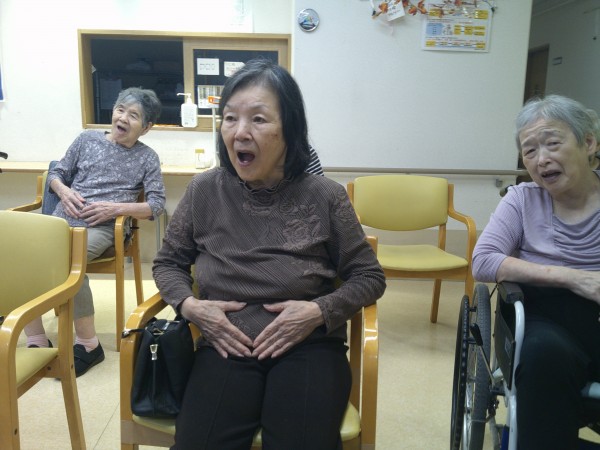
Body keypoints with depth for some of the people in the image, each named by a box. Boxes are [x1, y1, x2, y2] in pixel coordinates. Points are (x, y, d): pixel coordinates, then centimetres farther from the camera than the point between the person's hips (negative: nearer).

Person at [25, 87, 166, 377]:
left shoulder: (147, 158, 5)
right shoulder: (87, 139, 13)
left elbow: (157, 205, -3)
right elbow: (55, 174, 20)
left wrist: (115, 207, -15)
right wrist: (64, 191, -3)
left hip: (101, 228, -4)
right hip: (62, 220, 4)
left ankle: (87, 343, -19)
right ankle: (37, 342, -12)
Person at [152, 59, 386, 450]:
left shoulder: (325, 196, -2)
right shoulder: (204, 191, 3)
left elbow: (369, 277, 6)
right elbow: (168, 262, 17)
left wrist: (320, 311, -11)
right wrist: (188, 304, -3)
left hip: (308, 347, 0)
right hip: (226, 348, 1)